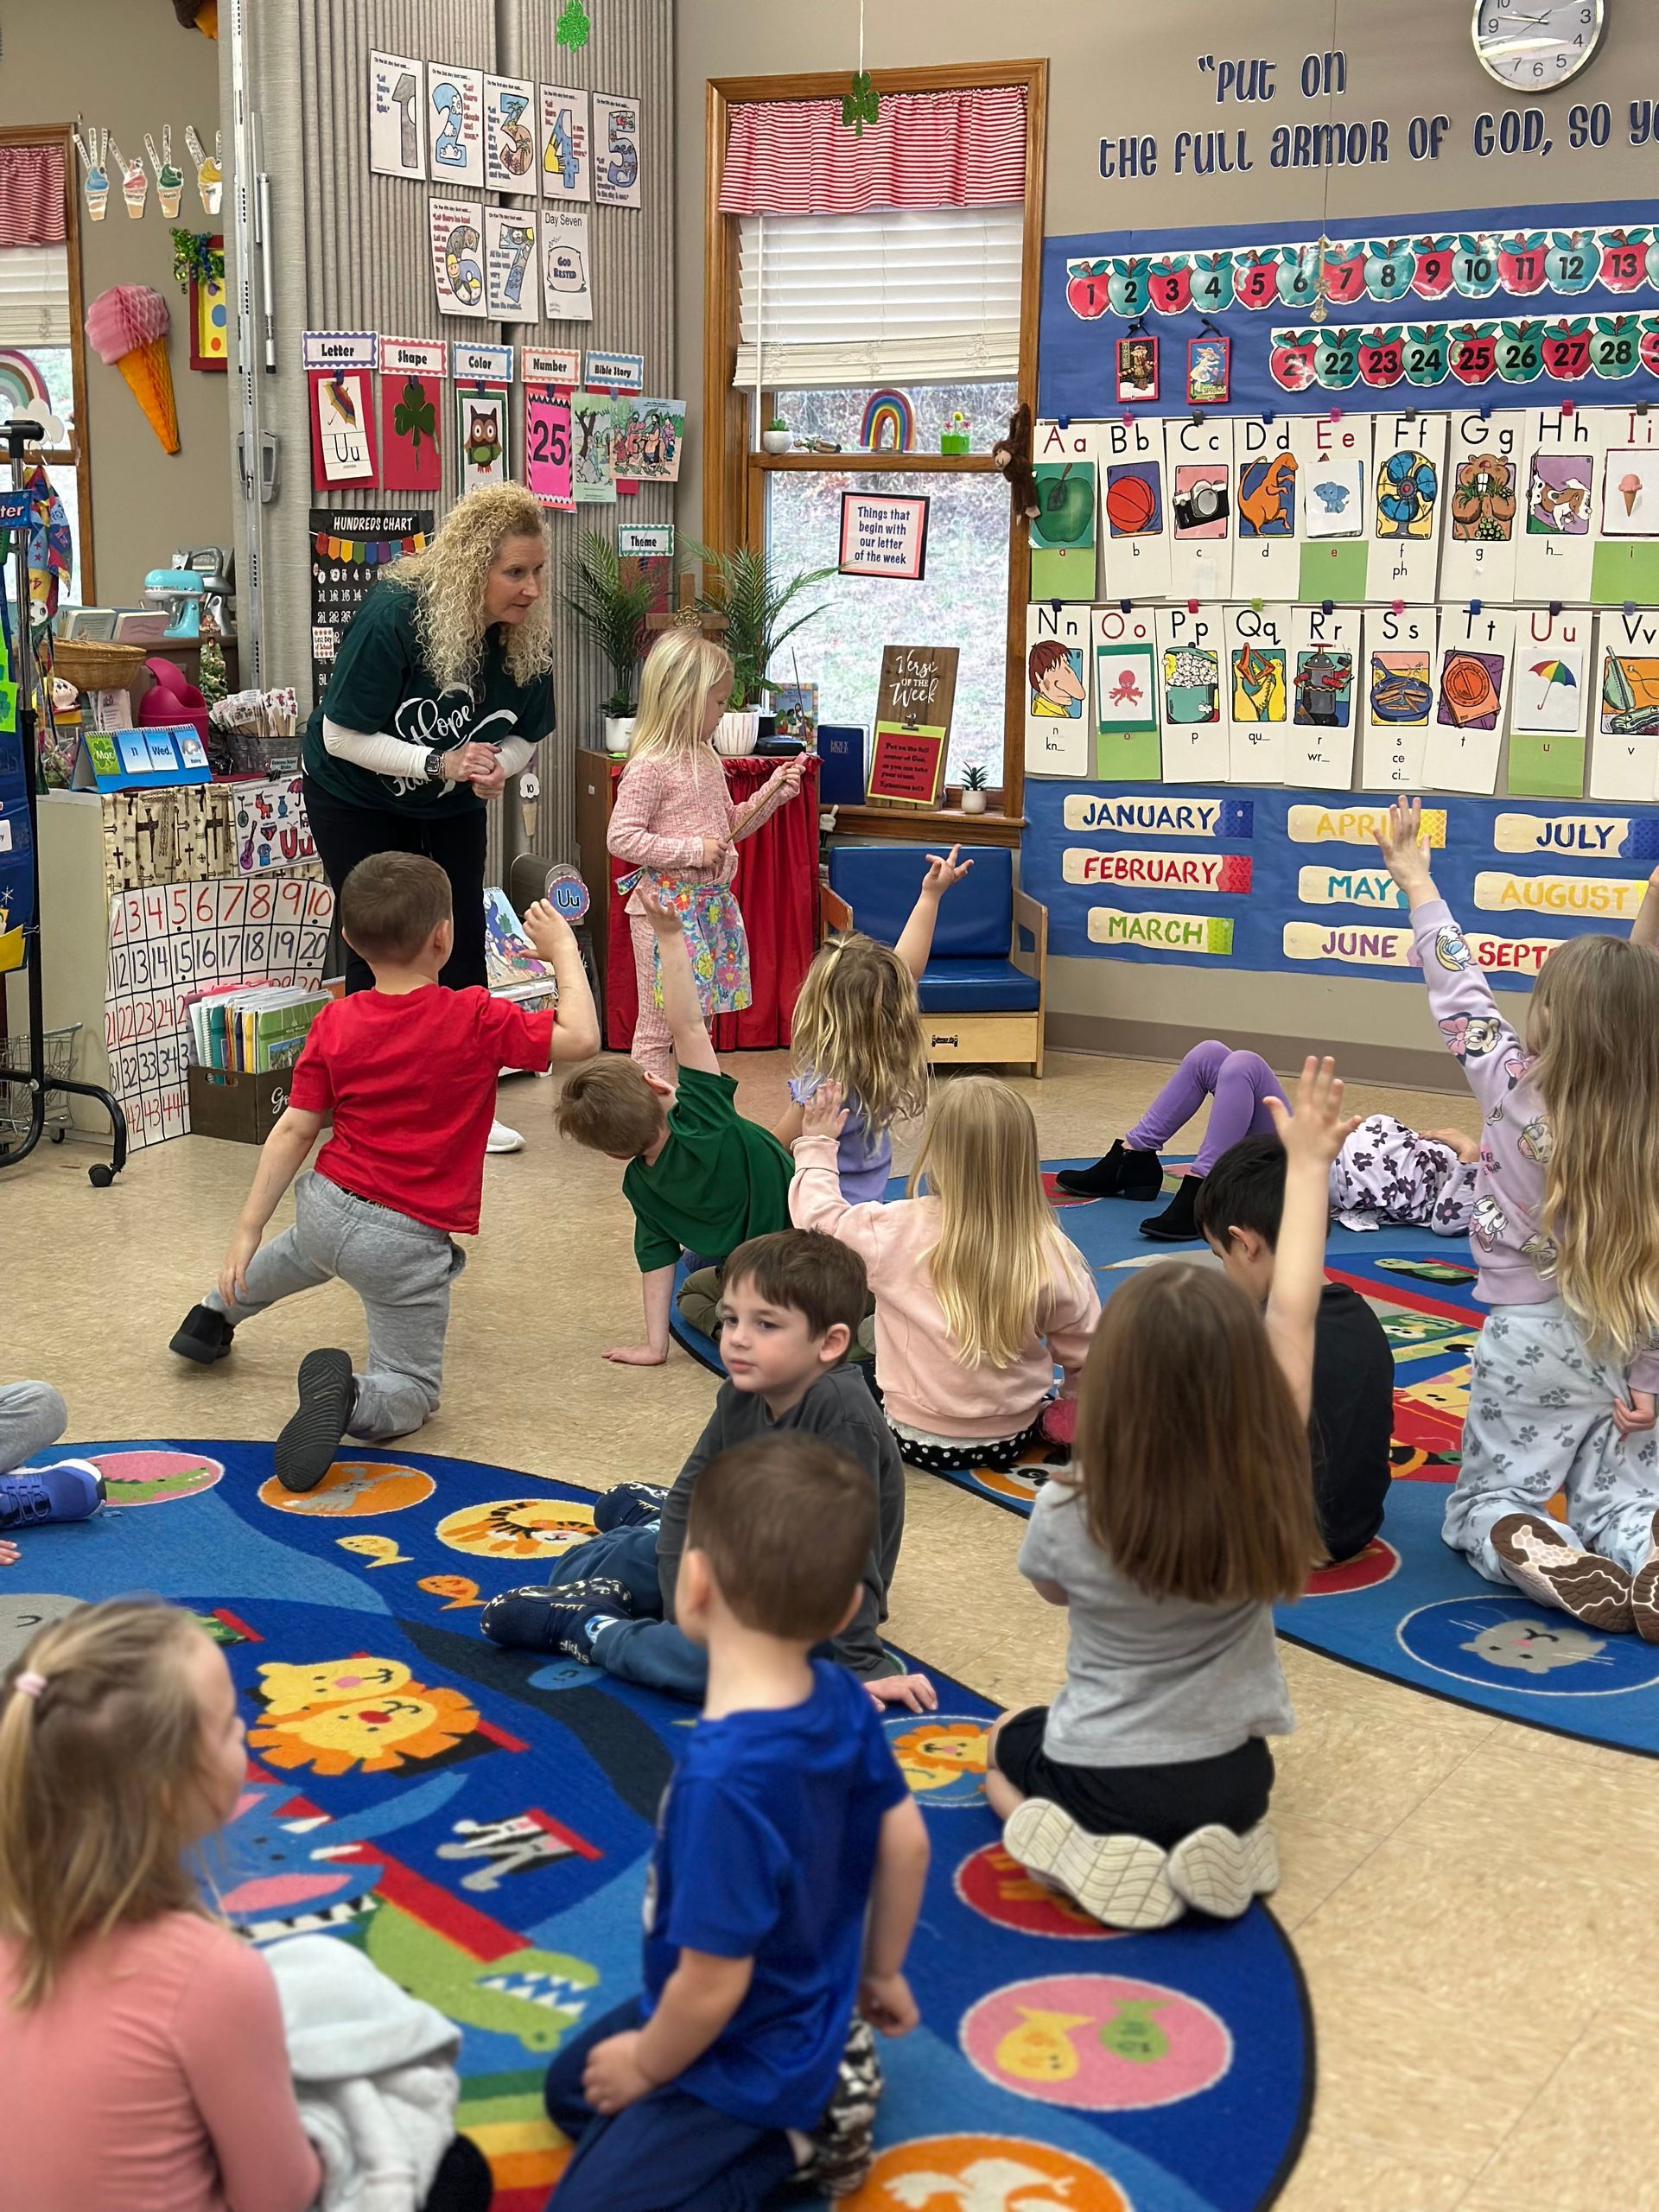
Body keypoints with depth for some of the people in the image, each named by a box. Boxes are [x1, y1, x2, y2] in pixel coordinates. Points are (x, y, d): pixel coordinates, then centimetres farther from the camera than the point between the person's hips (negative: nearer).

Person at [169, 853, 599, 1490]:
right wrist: (563, 950, 0)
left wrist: (248, 1230, 1)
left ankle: (216, 1312, 61)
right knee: (412, 1394, 7)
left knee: (298, 1252, 43)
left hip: (325, 1205, 5)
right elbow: (581, 1038, -13)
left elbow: (294, 1131, -3)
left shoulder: (334, 1024, -4)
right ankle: (349, 1396, -24)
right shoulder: (475, 1019, -16)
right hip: (406, 1241, -5)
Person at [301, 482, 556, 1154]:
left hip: (451, 805, 5)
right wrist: (439, 762, -36)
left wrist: (494, 767, -26)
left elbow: (524, 735, -2)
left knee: (463, 939, 3)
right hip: (358, 798, -5)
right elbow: (342, 735, -27)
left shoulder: (527, 635, -17)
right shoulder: (393, 615, -32)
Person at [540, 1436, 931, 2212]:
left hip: (743, 2059, -8)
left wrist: (648, 2064, -9)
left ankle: (800, 2138, -2)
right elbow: (906, 1842, 1)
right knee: (569, 2087, 27)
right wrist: (881, 1974, 18)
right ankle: (825, 2078, 14)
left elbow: (713, 1982, -30)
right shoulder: (844, 1702, -14)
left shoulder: (726, 1778, -38)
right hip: (806, 2013, 8)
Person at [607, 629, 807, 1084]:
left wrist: (773, 793, 10)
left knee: (698, 1021, 16)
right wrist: (692, 850, -20)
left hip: (711, 904, 9)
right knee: (658, 1025, -2)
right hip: (668, 905, -9)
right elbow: (621, 838, -19)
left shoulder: (706, 759, 11)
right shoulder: (650, 766, -15)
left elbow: (729, 825, 22)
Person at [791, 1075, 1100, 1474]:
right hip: (1014, 1440, 2)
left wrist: (816, 1148, 16)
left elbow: (817, 1217, -1)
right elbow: (1084, 1352, -4)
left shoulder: (895, 1231, -20)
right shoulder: (1052, 1254, -16)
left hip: (917, 1441, -1)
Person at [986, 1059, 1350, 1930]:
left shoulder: (1069, 1515, -25)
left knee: (1008, 1737, 32)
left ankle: (1080, 1848, 2)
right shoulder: (1271, 1492, -21)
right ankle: (1219, 1841, 6)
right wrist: (1306, 1166, 2)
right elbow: (1292, 1314, -9)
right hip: (1231, 1782, 2)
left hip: (1099, 1781, -2)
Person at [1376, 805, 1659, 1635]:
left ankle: (1580, 1581, -21)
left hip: (1532, 1339, -3)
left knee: (1482, 1506, 11)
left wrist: (1416, 884, 8)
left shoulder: (1514, 1087, -16)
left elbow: (1461, 994, -4)